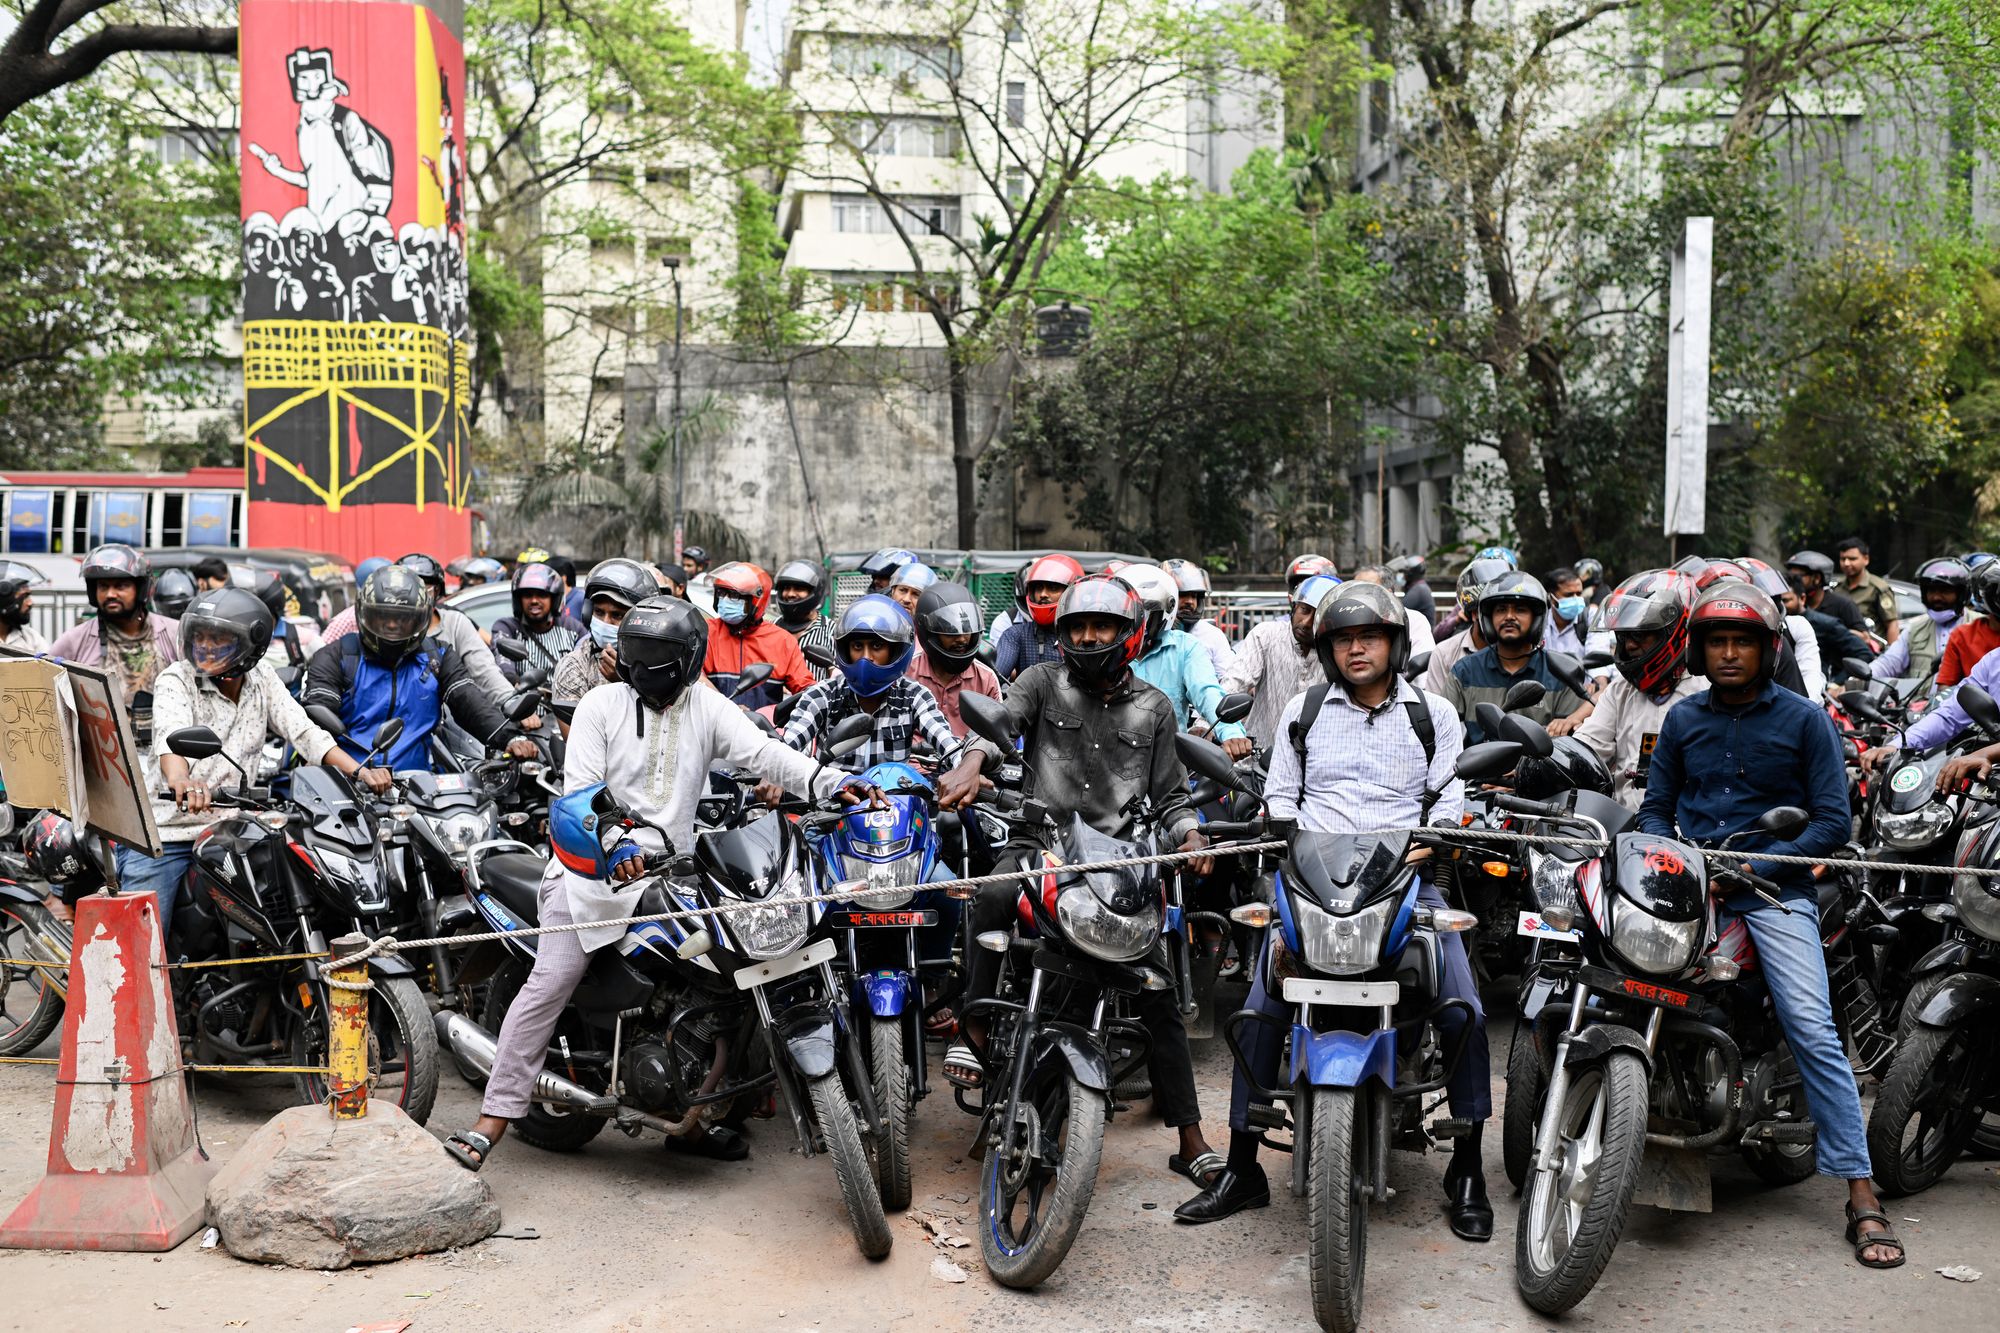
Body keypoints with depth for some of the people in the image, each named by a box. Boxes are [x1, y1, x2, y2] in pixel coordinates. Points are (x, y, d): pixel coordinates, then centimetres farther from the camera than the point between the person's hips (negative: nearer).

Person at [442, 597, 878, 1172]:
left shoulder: (708, 709, 5)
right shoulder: (602, 704, -1)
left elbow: (763, 753, -8)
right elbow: (580, 790, -7)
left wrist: (831, 780, -25)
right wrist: (613, 842, -25)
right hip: (594, 867, -3)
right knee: (548, 986, -12)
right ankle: (488, 1126, -9)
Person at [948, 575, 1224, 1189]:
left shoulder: (1153, 708, 13)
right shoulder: (1043, 682, 7)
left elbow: (1169, 795, 13)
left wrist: (1191, 836, -8)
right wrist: (974, 760, -35)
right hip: (1041, 843, -1)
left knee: (1158, 998, -3)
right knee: (993, 899, -37)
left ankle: (1191, 1140, 4)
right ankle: (975, 1028, -20)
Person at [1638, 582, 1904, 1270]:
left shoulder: (1804, 719, 3)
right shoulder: (1682, 718, 13)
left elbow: (1833, 821, -1)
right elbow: (1656, 807, 15)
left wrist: (1753, 869, -12)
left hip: (1775, 887, -3)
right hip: (1690, 883, 3)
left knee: (1812, 1029, -16)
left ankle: (1862, 1195, -11)